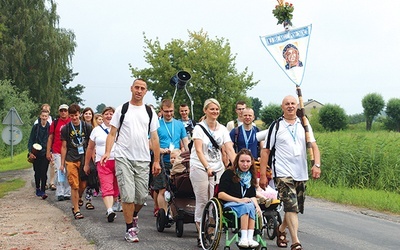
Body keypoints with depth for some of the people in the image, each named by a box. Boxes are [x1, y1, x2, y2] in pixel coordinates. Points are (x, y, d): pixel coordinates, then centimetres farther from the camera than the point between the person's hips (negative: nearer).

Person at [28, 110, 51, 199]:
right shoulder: (35, 127, 3)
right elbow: (31, 140, 4)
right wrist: (30, 152, -5)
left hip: (46, 153, -1)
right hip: (36, 153, 1)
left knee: (43, 172, -8)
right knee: (37, 172, 9)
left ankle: (43, 192, -9)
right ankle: (38, 189, 26)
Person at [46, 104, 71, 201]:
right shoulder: (55, 123, 7)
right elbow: (50, 138, 8)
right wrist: (48, 152, 2)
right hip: (57, 152, -1)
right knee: (59, 172, -7)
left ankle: (67, 193, 10)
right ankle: (60, 193, -5)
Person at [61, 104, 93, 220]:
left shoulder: (87, 127, 3)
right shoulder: (65, 129, 3)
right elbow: (64, 147, 8)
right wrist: (62, 163, 7)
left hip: (84, 158, 1)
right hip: (71, 160, -1)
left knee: (83, 185, 8)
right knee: (74, 186, -7)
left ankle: (78, 199, 38)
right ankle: (76, 210, -2)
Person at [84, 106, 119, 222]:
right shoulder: (97, 130, 12)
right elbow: (90, 148, 18)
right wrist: (86, 164, 18)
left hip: (118, 161, 1)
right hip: (103, 163, -1)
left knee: (115, 188, 5)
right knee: (106, 187, -14)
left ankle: (111, 208, 18)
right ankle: (109, 210, -27)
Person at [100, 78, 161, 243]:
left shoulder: (150, 112, 11)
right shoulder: (122, 109, 5)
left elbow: (154, 138, 12)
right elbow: (112, 133, 3)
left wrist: (157, 161, 7)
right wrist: (107, 152, -12)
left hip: (143, 160, 2)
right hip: (123, 158, -2)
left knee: (142, 196, 5)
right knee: (128, 196, -7)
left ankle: (133, 215, 35)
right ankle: (130, 229, 4)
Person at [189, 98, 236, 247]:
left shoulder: (222, 129, 7)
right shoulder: (199, 128, -6)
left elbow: (230, 149, -2)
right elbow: (199, 150, -15)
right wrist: (207, 167, -28)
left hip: (218, 168, 4)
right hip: (200, 168, -4)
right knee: (202, 202, -3)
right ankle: (201, 236, 3)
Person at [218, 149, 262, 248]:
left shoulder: (251, 176, 15)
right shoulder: (229, 173, -4)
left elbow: (252, 196, 9)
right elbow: (220, 194, -11)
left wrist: (257, 206, -13)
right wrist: (239, 200, -19)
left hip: (246, 205, 5)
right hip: (227, 204, -5)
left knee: (252, 207, -30)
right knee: (247, 206, -34)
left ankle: (249, 238, -39)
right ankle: (244, 238, -40)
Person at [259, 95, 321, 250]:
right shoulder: (276, 126, 1)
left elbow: (314, 146, 6)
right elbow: (266, 151, 1)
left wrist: (317, 164, -11)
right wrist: (263, 175, -4)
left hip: (301, 173, 5)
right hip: (283, 173, -4)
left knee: (296, 208, 13)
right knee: (291, 207, -16)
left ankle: (281, 229, 40)